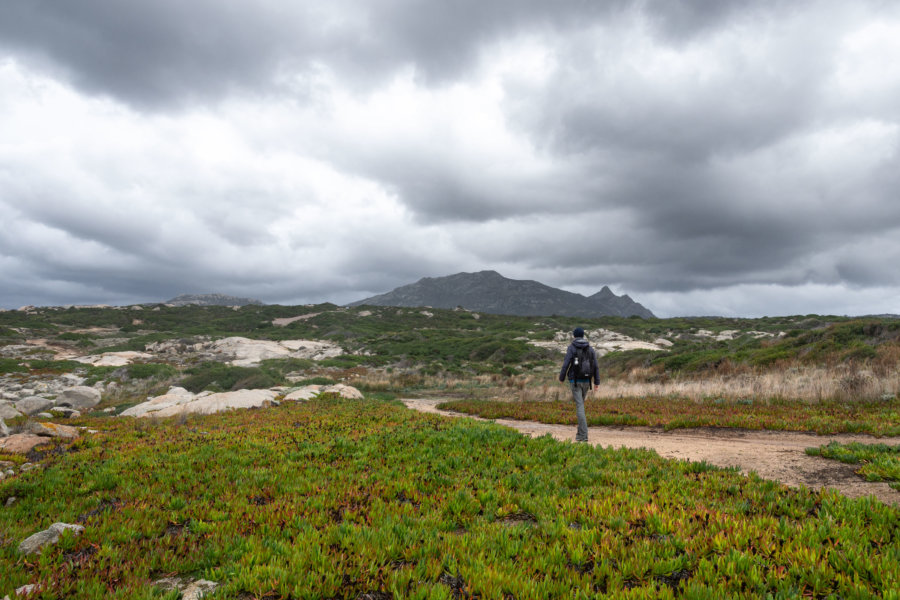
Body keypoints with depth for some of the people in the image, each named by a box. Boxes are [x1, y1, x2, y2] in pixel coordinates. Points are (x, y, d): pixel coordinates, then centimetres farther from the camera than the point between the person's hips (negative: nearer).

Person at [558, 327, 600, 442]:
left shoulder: (571, 348, -8)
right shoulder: (590, 348, 5)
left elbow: (566, 365, -12)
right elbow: (596, 366, 1)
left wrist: (561, 378, 3)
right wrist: (597, 382, 4)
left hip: (575, 381, -4)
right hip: (586, 381, 4)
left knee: (580, 407, -6)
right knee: (580, 404, 23)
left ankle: (583, 435, -11)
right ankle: (580, 430, 26)